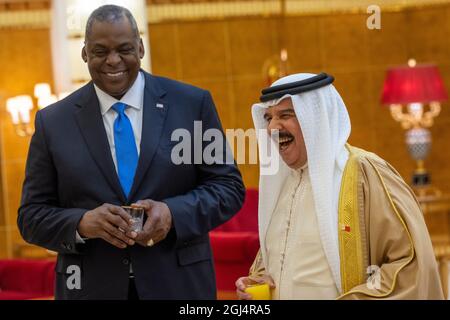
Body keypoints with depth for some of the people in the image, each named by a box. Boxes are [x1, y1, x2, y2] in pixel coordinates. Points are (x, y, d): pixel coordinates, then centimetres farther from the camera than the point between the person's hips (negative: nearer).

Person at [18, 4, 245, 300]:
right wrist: (82, 223, -18)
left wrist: (173, 213, -17)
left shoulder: (192, 104, 0)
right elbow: (32, 216, 2)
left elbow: (229, 186, 1)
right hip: (91, 287, 0)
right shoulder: (53, 122, 2)